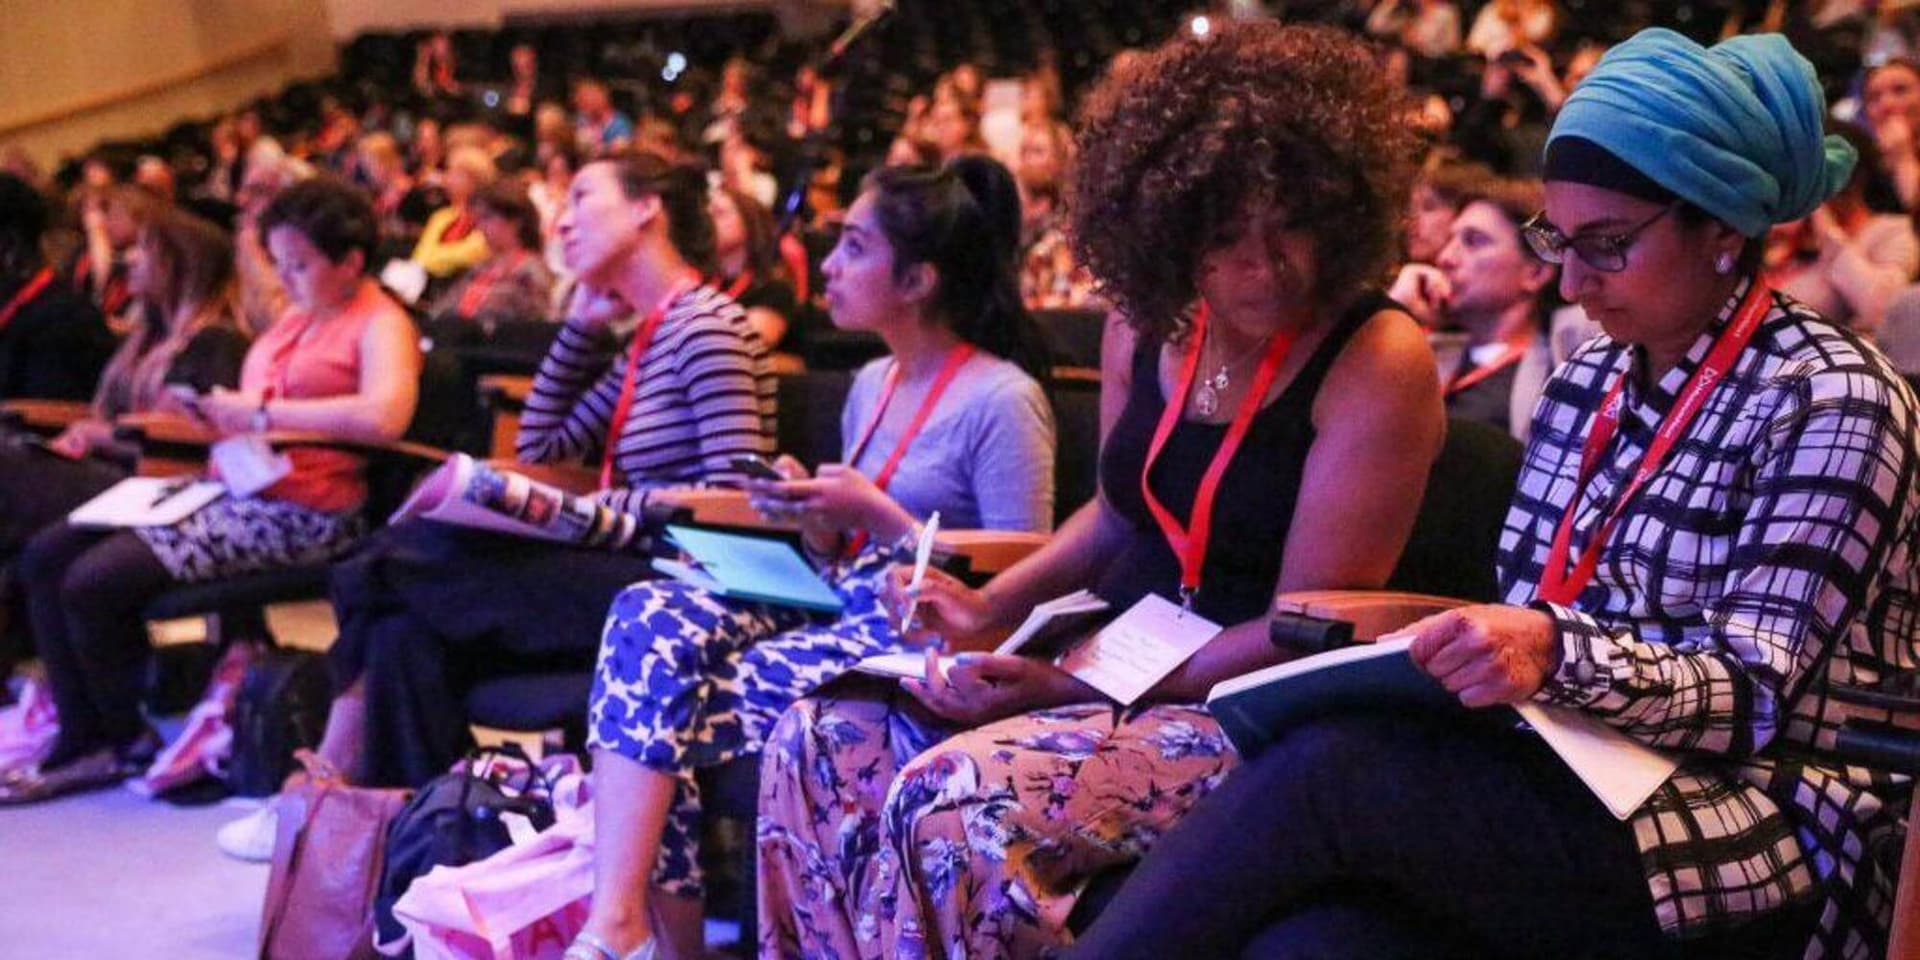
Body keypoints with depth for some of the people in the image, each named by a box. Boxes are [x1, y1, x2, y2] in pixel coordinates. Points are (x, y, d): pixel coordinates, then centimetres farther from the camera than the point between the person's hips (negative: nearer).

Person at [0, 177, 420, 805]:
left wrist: (261, 411, -20)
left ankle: (132, 741, 3)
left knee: (94, 582, -19)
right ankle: (83, 740, 3)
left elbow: (384, 416, -26)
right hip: (237, 489, 9)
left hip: (301, 514, -9)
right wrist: (217, 412, -3)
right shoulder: (297, 318, 21)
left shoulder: (380, 324, -7)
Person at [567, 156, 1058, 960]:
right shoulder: (871, 385, 16)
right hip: (841, 619, 8)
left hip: (917, 651, -8)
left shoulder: (1002, 401, -10)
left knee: (661, 712, -21)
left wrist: (878, 514, -17)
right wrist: (814, 516, -1)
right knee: (650, 616, -21)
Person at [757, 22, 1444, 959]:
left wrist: (1075, 689, -20)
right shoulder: (1146, 327, 4)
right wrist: (988, 609, 4)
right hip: (1114, 664, 7)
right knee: (821, 740, -8)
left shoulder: (1376, 363, -16)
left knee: (955, 801, -29)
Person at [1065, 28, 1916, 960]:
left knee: (1331, 769, -29)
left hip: (1767, 837, -5)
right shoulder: (1586, 381, 13)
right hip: (1581, 780, 5)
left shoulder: (1831, 402, -7)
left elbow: (1752, 697, -15)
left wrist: (1557, 653, -32)